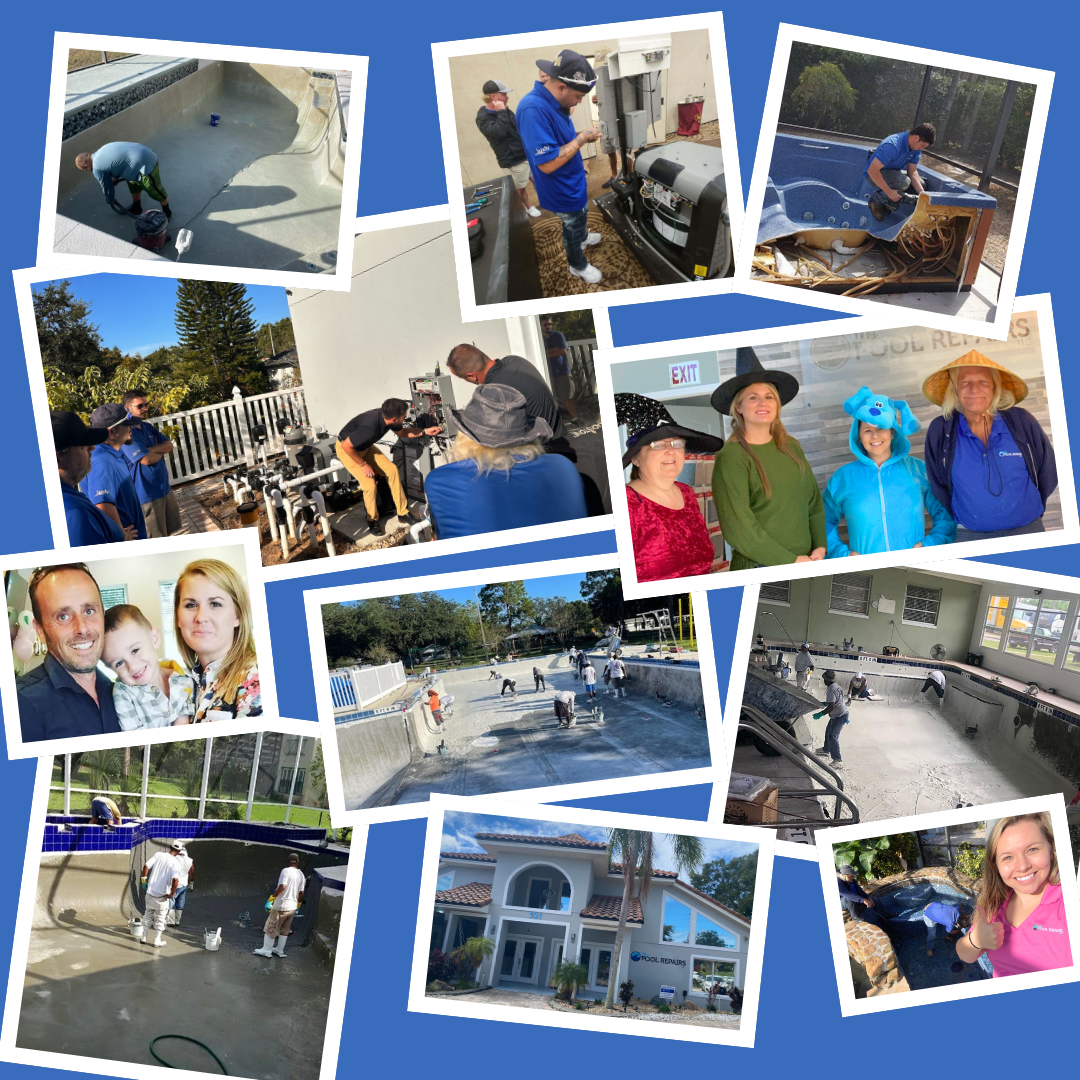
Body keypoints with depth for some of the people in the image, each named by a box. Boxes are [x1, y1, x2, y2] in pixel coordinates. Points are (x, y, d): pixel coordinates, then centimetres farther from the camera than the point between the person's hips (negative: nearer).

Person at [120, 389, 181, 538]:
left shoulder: (147, 427, 9)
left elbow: (169, 446, 4)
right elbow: (146, 459, -26)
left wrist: (151, 449, -15)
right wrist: (160, 451, -4)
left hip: (165, 487, 9)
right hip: (147, 493, -9)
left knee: (170, 532, 19)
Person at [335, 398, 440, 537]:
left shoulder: (387, 417, -16)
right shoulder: (370, 428, -41)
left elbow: (402, 432, 7)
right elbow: (346, 445, -31)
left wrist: (425, 431, -2)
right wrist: (363, 464, -21)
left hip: (364, 446, 8)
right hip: (346, 448, -8)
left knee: (392, 470, -1)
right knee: (370, 485, -18)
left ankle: (403, 513, 11)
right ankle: (373, 521, 7)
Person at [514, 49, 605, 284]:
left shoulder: (554, 102, -7)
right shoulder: (533, 109, -37)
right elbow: (547, 163, -37)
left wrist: (583, 136, -7)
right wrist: (582, 139, -28)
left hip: (573, 181, 8)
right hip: (562, 190, -8)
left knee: (581, 216, 32)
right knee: (572, 225, 16)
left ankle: (582, 238, 60)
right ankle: (578, 265, 39)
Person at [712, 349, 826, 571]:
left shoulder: (791, 447, 8)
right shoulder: (731, 456, -10)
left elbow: (813, 500, 11)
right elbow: (737, 527, -15)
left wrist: (821, 546, -4)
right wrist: (792, 560, -13)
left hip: (804, 563, 5)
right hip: (757, 569, -5)